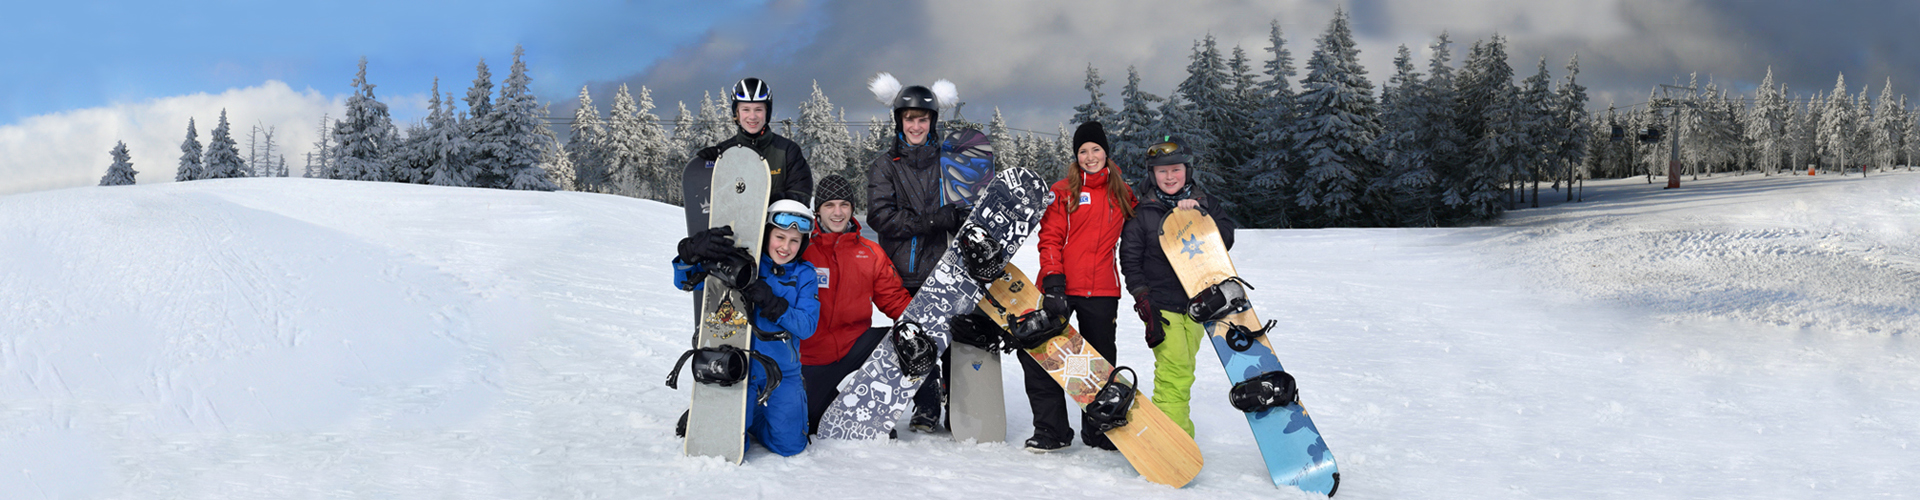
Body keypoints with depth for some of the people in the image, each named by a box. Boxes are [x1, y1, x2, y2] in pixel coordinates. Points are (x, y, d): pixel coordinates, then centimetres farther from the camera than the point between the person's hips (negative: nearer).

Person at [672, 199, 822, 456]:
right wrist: (691, 252, -27)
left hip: (782, 372, 2)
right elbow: (685, 281, -4)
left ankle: (752, 416, 24)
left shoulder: (804, 275, 3)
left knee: (789, 445, -7)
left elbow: (807, 326, -9)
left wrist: (770, 302, -25)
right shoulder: (741, 265, -2)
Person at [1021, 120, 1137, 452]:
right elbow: (1050, 239, -3)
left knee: (1101, 362, 8)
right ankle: (1051, 429, 4)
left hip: (1102, 291, 2)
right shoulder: (1063, 192, 3)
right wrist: (1053, 283, -15)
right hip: (1061, 288, -2)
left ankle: (1097, 430, 23)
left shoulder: (1122, 193, 11)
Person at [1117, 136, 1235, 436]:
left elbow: (1226, 238, 0)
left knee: (1183, 367, 10)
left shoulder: (1200, 202, 8)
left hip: (1195, 300, 4)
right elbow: (1130, 258, -2)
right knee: (1174, 370, -13)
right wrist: (1142, 299, -9)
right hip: (1160, 303, -4)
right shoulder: (1141, 210, -3)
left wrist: (1198, 215, -15)